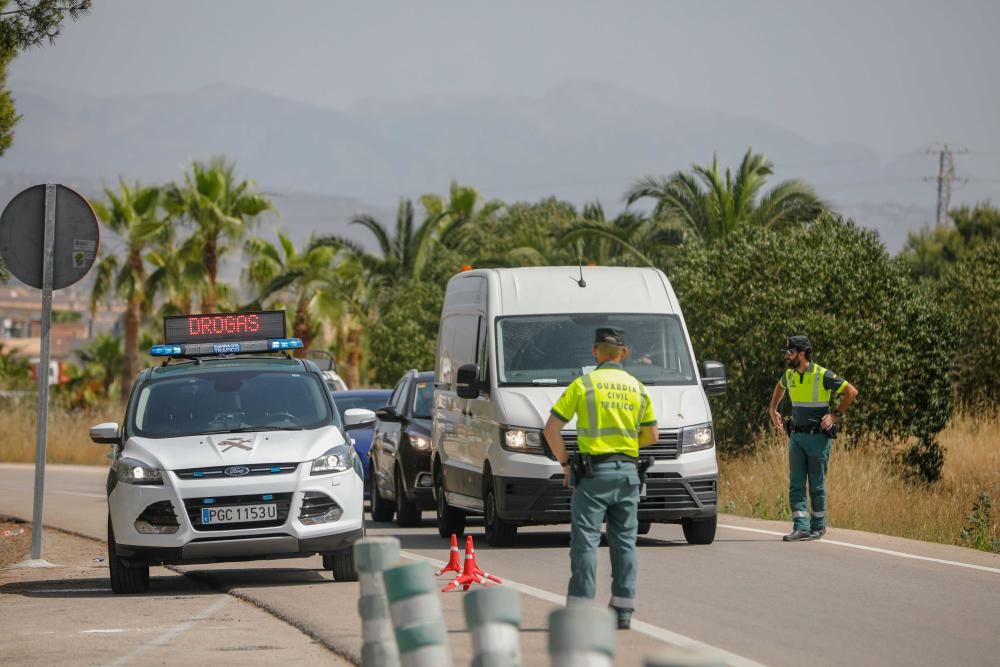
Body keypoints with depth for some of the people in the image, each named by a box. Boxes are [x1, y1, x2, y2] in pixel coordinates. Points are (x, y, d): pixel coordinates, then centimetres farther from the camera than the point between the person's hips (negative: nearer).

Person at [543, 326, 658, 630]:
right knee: (624, 541, 9)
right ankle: (623, 610, 9)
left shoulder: (583, 385, -4)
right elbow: (651, 436, 15)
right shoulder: (637, 388, 8)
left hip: (594, 471, -4)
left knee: (585, 540, -4)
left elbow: (552, 429, -7)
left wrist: (564, 462, 5)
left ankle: (580, 607, -9)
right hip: (628, 471, 4)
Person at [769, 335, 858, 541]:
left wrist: (836, 415, -8)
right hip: (797, 436, 6)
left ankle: (818, 526, 14)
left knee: (816, 485, 2)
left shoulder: (823, 376, -13)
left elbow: (851, 391, -7)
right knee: (796, 484, -3)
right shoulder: (790, 375, 6)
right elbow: (780, 387, 32)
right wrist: (773, 409, 24)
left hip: (818, 437, -6)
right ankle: (801, 527, -6)